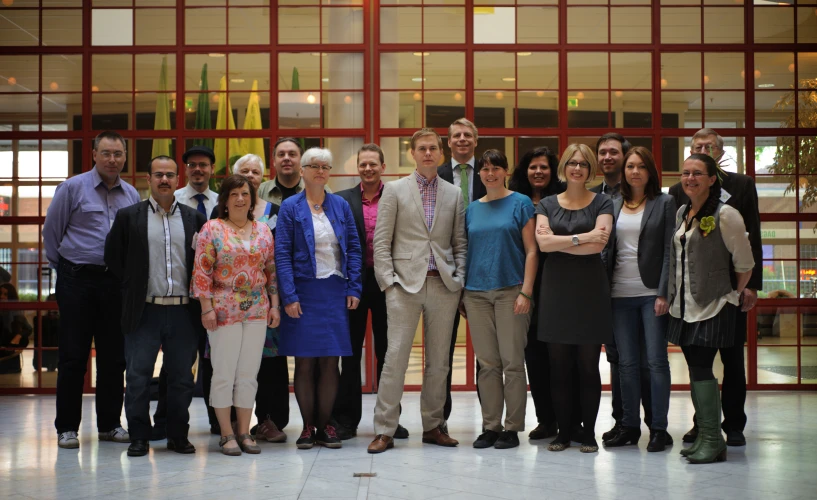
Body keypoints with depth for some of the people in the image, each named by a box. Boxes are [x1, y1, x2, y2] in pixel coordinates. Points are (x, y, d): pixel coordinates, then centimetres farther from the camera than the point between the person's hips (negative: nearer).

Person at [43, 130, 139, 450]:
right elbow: (51, 231, 4)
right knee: (73, 356, 1)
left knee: (114, 355, 8)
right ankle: (67, 427, 9)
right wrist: (63, 268, 7)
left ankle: (109, 424, 18)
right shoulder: (73, 188, -2)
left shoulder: (132, 195, 9)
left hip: (116, 282, 4)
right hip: (77, 281, -3)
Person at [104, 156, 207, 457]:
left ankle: (178, 436, 18)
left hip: (183, 311, 1)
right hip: (144, 311, -1)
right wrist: (132, 288, 2)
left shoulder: (194, 218, 7)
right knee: (138, 376, 1)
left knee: (182, 378, 7)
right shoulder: (129, 216, 3)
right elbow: (113, 256, 7)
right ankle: (139, 437, 12)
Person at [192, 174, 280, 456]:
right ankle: (226, 434, 9)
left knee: (249, 374, 7)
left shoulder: (263, 231, 10)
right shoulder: (212, 229, -1)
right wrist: (206, 308, -10)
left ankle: (244, 432, 15)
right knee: (224, 373, 0)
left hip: (257, 311, 4)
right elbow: (201, 272, -5)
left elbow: (272, 271, 12)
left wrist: (274, 305, 6)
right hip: (224, 311, -3)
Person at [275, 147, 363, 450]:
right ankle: (308, 426, 10)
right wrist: (289, 297, -11)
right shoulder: (290, 207, 1)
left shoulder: (341, 206, 9)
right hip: (304, 291, -2)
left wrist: (354, 288, -1)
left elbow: (354, 248, 9)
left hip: (335, 292, 2)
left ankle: (325, 425, 11)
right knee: (305, 363, 1)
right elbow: (282, 254, -4)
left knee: (330, 362, 3)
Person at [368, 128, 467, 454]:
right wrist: (388, 280, -6)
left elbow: (460, 243, 13)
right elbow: (381, 241, 2)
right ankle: (384, 430, 0)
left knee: (438, 360, 7)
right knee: (396, 357, -6)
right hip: (406, 283, -3)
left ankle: (434, 426, 17)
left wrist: (459, 279, 1)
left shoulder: (454, 194, 13)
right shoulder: (394, 190, 6)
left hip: (443, 286, 3)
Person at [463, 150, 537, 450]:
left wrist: (526, 292, -11)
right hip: (477, 293, 4)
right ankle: (490, 426, 13)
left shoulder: (520, 203, 1)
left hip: (510, 290, -4)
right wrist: (463, 292, 8)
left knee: (512, 361, -2)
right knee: (487, 363, 6)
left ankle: (512, 428, 6)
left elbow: (531, 250, -3)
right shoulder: (472, 209, 13)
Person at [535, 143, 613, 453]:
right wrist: (581, 237, -11)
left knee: (588, 366, 2)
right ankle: (563, 431, 12)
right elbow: (542, 243, -6)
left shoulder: (601, 204, 4)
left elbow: (598, 244, -11)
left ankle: (589, 432, 10)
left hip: (590, 290, -2)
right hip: (555, 289, 2)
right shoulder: (547, 204, 10)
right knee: (559, 366, 4)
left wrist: (558, 242, -8)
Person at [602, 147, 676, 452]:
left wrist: (664, 294, -11)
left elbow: (669, 251, -3)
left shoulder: (664, 203, 2)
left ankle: (659, 428, 5)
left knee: (656, 360, -2)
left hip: (651, 292, -3)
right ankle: (629, 426, 14)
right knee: (626, 363, 6)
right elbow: (606, 249, 12)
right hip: (620, 293, 3)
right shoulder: (613, 205, 12)